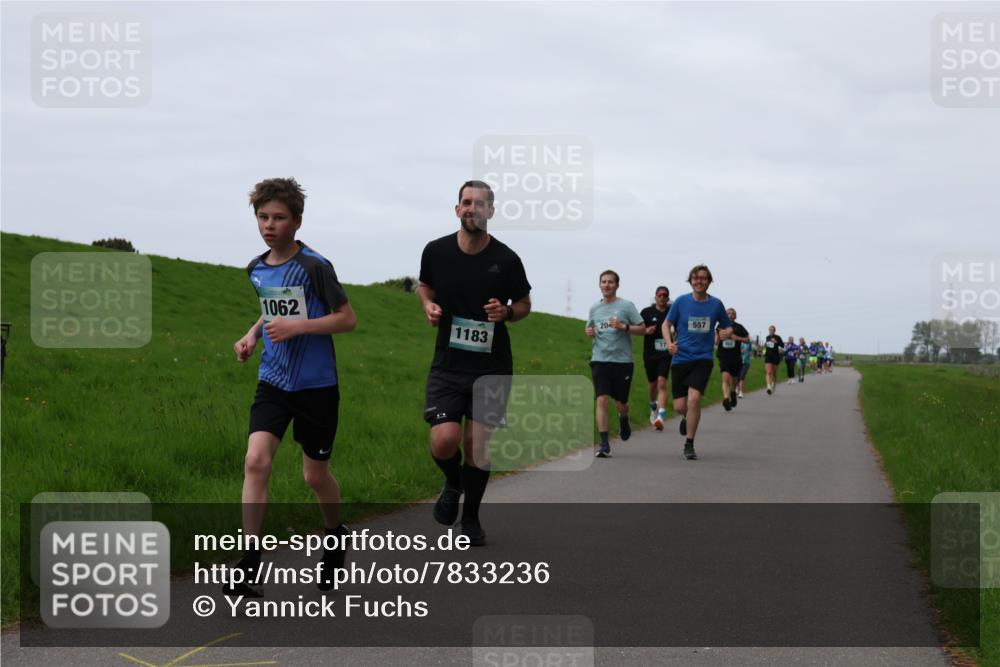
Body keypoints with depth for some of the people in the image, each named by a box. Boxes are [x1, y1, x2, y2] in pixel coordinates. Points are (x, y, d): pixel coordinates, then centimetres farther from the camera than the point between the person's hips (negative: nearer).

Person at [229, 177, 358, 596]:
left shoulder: (315, 267, -13)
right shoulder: (256, 270, 7)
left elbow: (347, 319, -11)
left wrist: (296, 327, -21)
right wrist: (252, 335, 6)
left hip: (316, 385, -4)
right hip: (273, 381, 4)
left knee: (315, 475, 9)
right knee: (256, 460, -16)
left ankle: (335, 536, 40)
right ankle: (249, 566, -16)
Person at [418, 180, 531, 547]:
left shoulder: (506, 259, -6)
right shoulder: (436, 251, -3)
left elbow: (524, 303, 9)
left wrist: (507, 313, -13)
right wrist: (429, 306, -3)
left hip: (491, 367, 0)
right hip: (448, 363, 1)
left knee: (477, 445, 0)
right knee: (444, 441, -15)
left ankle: (470, 518, 23)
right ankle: (453, 485, 21)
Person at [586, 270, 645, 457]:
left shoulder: (626, 306, -1)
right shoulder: (594, 308, 11)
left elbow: (642, 329, -2)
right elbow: (589, 327, 26)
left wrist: (623, 327, -16)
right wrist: (588, 331, 3)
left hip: (622, 360, -2)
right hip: (600, 360, 2)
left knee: (621, 403, 7)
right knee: (601, 400, -11)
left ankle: (623, 419, 45)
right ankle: (604, 444, -10)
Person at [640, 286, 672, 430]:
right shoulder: (647, 312, 1)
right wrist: (646, 331, -14)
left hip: (665, 354, -2)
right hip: (650, 353, 2)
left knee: (662, 384, -17)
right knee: (653, 384, 15)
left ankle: (660, 417, -25)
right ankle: (653, 408, 44)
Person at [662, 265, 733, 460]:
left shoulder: (716, 304, 3)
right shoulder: (681, 301, 1)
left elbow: (728, 327, 17)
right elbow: (666, 324, 9)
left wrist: (726, 332, -7)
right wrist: (669, 342, -9)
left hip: (703, 358, -1)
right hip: (680, 358, 1)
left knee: (694, 398, -21)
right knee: (679, 406, 0)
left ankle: (689, 445, -9)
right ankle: (687, 417, 41)